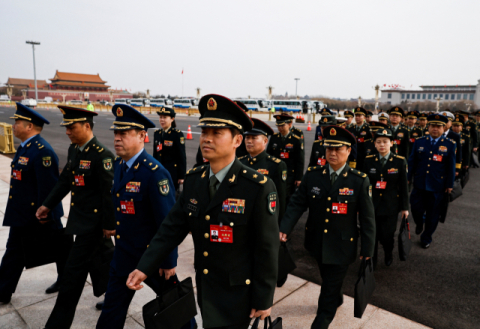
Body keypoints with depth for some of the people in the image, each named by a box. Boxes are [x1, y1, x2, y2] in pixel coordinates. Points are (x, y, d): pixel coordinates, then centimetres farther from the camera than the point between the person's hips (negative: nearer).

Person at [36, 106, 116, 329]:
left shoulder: (102, 155, -21)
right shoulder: (74, 149, 6)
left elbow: (109, 192, -20)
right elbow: (65, 179, 16)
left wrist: (109, 224, -17)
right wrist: (48, 204, 17)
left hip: (93, 221, -8)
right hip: (79, 217, 8)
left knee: (74, 270, -1)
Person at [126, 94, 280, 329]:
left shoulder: (258, 187, -22)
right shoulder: (193, 179, -4)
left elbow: (267, 249, -17)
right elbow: (172, 227, -1)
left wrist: (263, 300, -11)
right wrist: (145, 267, -8)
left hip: (237, 294, -5)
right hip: (205, 289, 6)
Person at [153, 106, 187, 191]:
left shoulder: (177, 134, -8)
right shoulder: (157, 133, 9)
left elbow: (182, 156, -9)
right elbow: (155, 154, 14)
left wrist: (181, 176, -11)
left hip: (172, 173, -5)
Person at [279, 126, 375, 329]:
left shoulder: (360, 180, -14)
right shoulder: (312, 175, -8)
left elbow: (367, 217, -9)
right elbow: (297, 203, -8)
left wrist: (367, 250, -7)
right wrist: (284, 228, -21)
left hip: (341, 247, -3)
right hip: (317, 243, 4)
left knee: (330, 289, 6)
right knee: (328, 279, 28)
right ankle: (337, 299, 58)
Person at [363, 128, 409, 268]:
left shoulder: (400, 161, -4)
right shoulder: (369, 161, -1)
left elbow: (403, 186, 0)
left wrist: (405, 207, 2)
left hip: (391, 206, -1)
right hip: (372, 204, 1)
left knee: (387, 235, 3)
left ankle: (389, 254, 37)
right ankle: (371, 261, 27)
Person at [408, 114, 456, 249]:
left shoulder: (450, 145, -1)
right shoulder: (419, 142, 2)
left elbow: (451, 167, 1)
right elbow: (412, 162, 5)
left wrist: (449, 185, 1)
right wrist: (408, 178, 3)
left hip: (437, 186, -1)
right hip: (419, 184, 1)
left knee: (432, 213, 10)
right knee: (416, 208, 2)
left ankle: (426, 238, 29)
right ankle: (419, 224, 36)